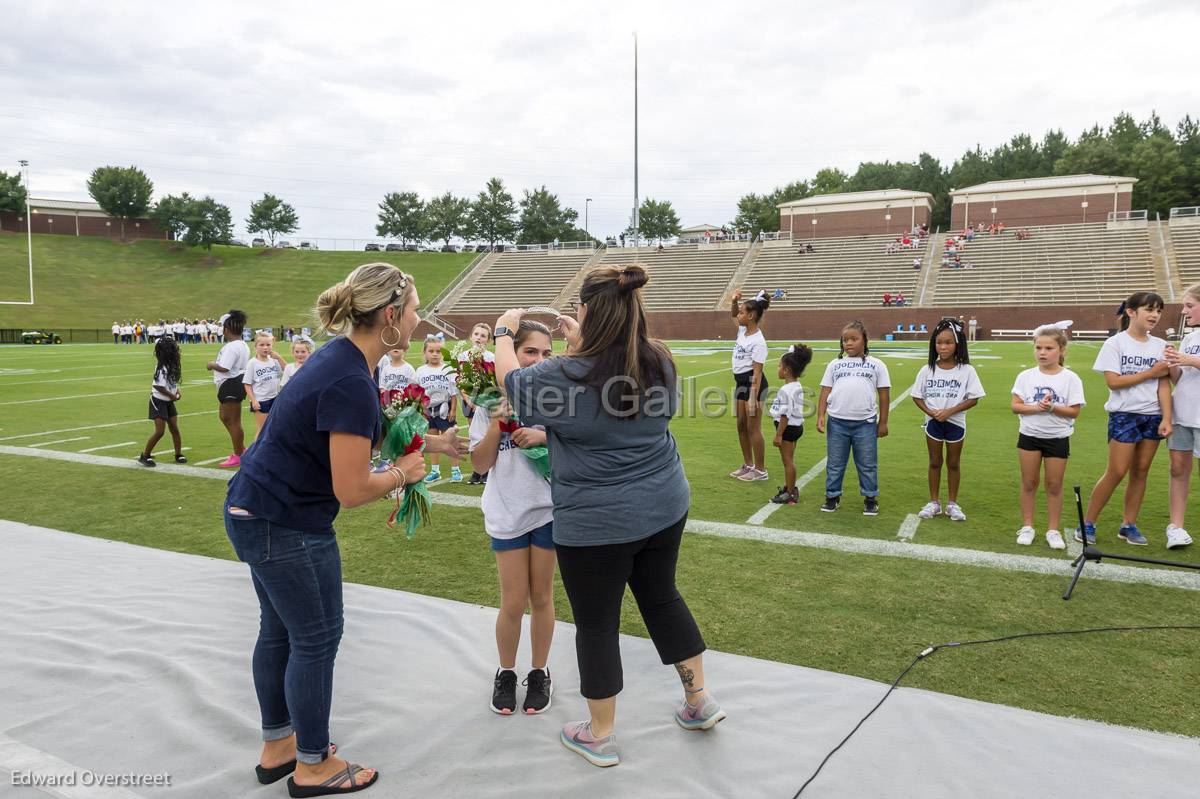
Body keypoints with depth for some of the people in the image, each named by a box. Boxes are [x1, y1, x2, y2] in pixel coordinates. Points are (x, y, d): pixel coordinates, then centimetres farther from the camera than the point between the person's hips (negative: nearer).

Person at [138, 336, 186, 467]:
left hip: (169, 402, 8)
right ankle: (144, 455, 5)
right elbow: (159, 386, -25)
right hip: (158, 402, -8)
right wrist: (172, 396, -14)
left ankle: (179, 455, 18)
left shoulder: (172, 367, 2)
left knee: (174, 428, 9)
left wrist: (177, 391, 0)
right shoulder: (162, 369, -22)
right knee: (160, 431, -9)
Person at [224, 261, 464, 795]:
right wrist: (404, 473, -7)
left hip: (257, 511, 10)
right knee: (317, 639, 5)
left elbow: (362, 434, 16)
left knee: (279, 631, 20)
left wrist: (431, 442, 10)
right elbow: (351, 491, -24)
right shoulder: (351, 384, -27)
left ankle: (277, 747, 36)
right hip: (286, 526, -10)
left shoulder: (341, 356, 2)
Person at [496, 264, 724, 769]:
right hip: (664, 506, 6)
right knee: (662, 598, 25)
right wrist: (582, 344, 23)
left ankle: (599, 736, 27)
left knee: (596, 624, 11)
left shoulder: (568, 376, -20)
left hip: (595, 523, -6)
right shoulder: (659, 361, -4)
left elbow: (511, 380, -1)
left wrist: (503, 334, 16)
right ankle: (699, 700, 37)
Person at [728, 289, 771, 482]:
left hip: (753, 383, -9)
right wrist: (735, 301, 5)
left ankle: (760, 470, 7)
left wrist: (753, 399, -24)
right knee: (741, 425, 14)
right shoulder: (743, 330, 5)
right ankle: (748, 465, 25)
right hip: (740, 381, 9)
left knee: (753, 428, -3)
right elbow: (733, 314, 26)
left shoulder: (758, 341, -19)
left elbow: (757, 372, -22)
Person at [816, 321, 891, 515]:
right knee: (834, 463, 10)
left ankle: (870, 498, 21)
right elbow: (825, 391, 5)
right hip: (837, 422, 1)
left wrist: (883, 422, 3)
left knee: (867, 464, 9)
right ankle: (833, 496, 23)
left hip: (865, 423, -1)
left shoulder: (876, 365, 4)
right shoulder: (835, 364, 8)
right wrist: (820, 416, -4)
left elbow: (884, 395, 5)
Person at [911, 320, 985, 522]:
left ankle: (953, 504, 22)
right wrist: (930, 411, -15)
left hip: (955, 423, -1)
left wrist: (949, 411, -19)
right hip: (933, 422, 1)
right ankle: (934, 502, 22)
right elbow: (917, 396, 2)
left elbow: (973, 399, -9)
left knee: (953, 464, 11)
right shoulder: (927, 370, -4)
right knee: (935, 462, 12)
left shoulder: (966, 370, -10)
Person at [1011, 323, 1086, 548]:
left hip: (1057, 438, -1)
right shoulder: (1026, 376, -3)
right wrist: (1036, 407, -22)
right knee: (1029, 483, 9)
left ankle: (1053, 530, 19)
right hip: (1029, 435, 1)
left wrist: (1052, 407, -23)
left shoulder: (1070, 378, -7)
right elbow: (1015, 406, -6)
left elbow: (1074, 411, -9)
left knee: (1054, 485, 7)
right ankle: (1027, 527, 20)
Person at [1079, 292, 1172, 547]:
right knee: (1117, 472, -6)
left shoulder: (1160, 346, 6)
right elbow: (1113, 381, -13)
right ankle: (1088, 523, 4)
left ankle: (1129, 525, 17)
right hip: (1124, 415, -4)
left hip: (1152, 416, 4)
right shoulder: (1115, 343, -5)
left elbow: (1164, 385, 2)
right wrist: (1150, 373, -10)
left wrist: (1166, 418, -6)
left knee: (1140, 471, 6)